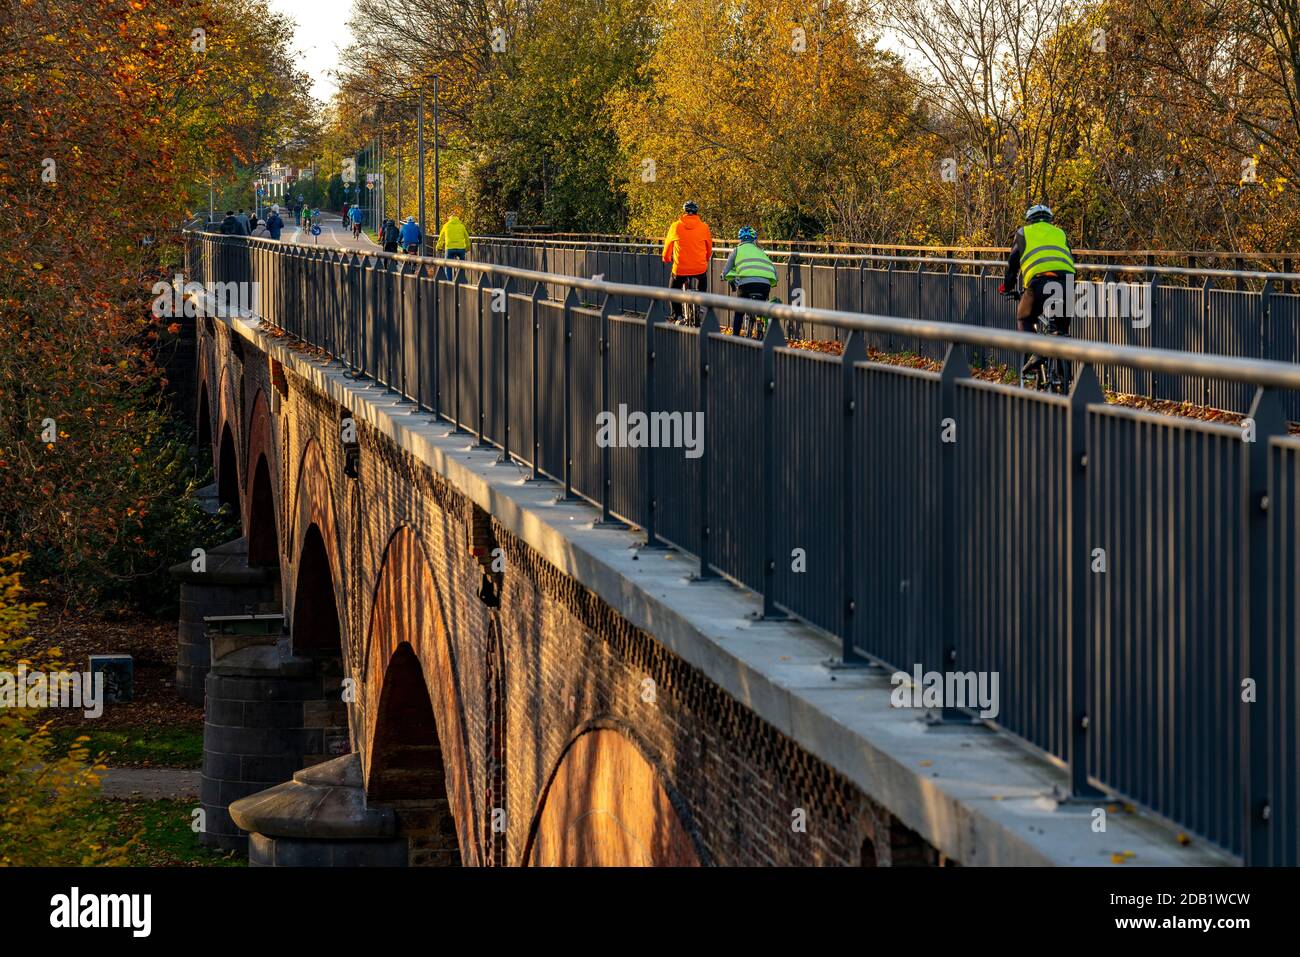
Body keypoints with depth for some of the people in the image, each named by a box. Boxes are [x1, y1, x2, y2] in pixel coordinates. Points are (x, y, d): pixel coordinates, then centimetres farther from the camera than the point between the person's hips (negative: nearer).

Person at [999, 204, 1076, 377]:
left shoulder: (1023, 233, 26)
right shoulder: (1060, 234, 33)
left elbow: (1012, 263, 28)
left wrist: (1007, 287, 41)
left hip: (1038, 280, -3)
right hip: (1065, 280, 3)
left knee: (1025, 318, 18)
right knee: (1062, 324, 21)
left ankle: (1035, 353, -5)